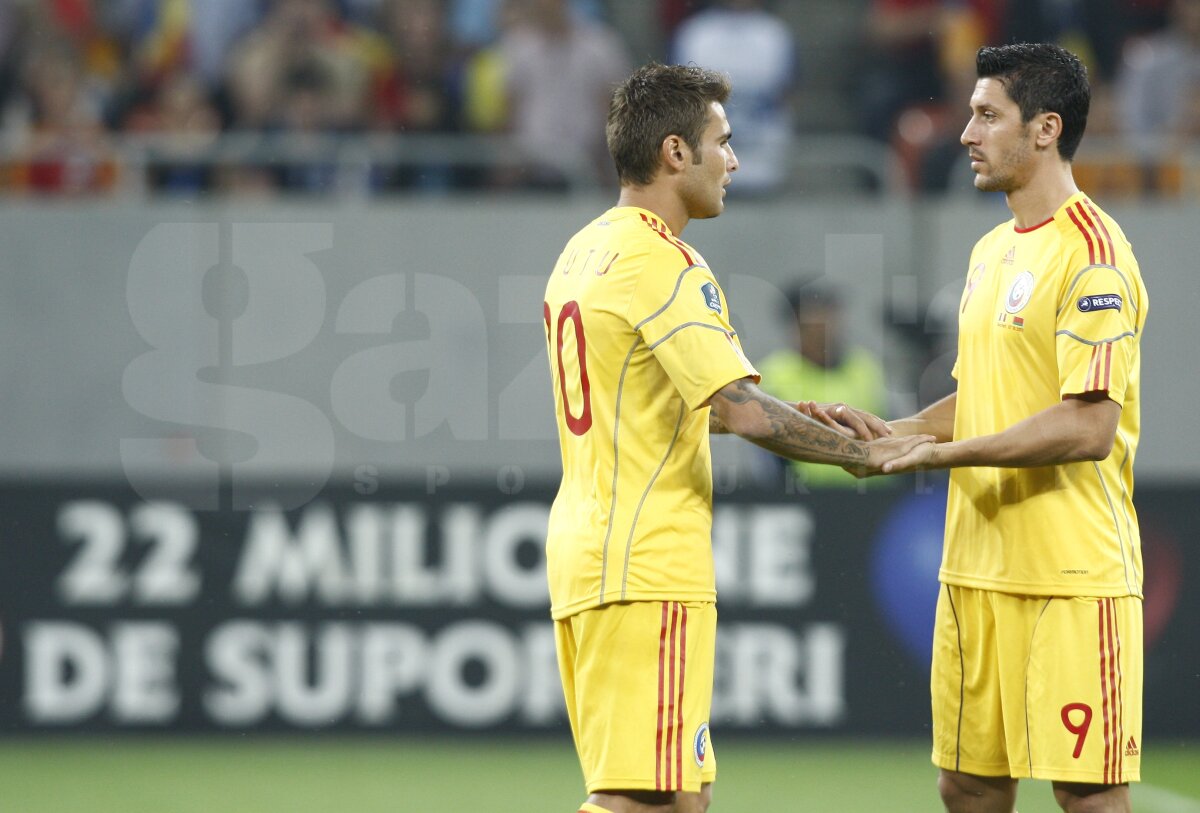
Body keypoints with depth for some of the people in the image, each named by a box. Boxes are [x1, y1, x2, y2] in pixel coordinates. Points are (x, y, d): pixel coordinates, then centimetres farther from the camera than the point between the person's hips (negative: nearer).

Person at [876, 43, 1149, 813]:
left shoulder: (1091, 253, -13)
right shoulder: (993, 251, 16)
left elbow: (1089, 426, -20)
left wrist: (950, 453, -19)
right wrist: (889, 432, 9)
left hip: (1072, 576, -9)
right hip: (977, 569, 9)